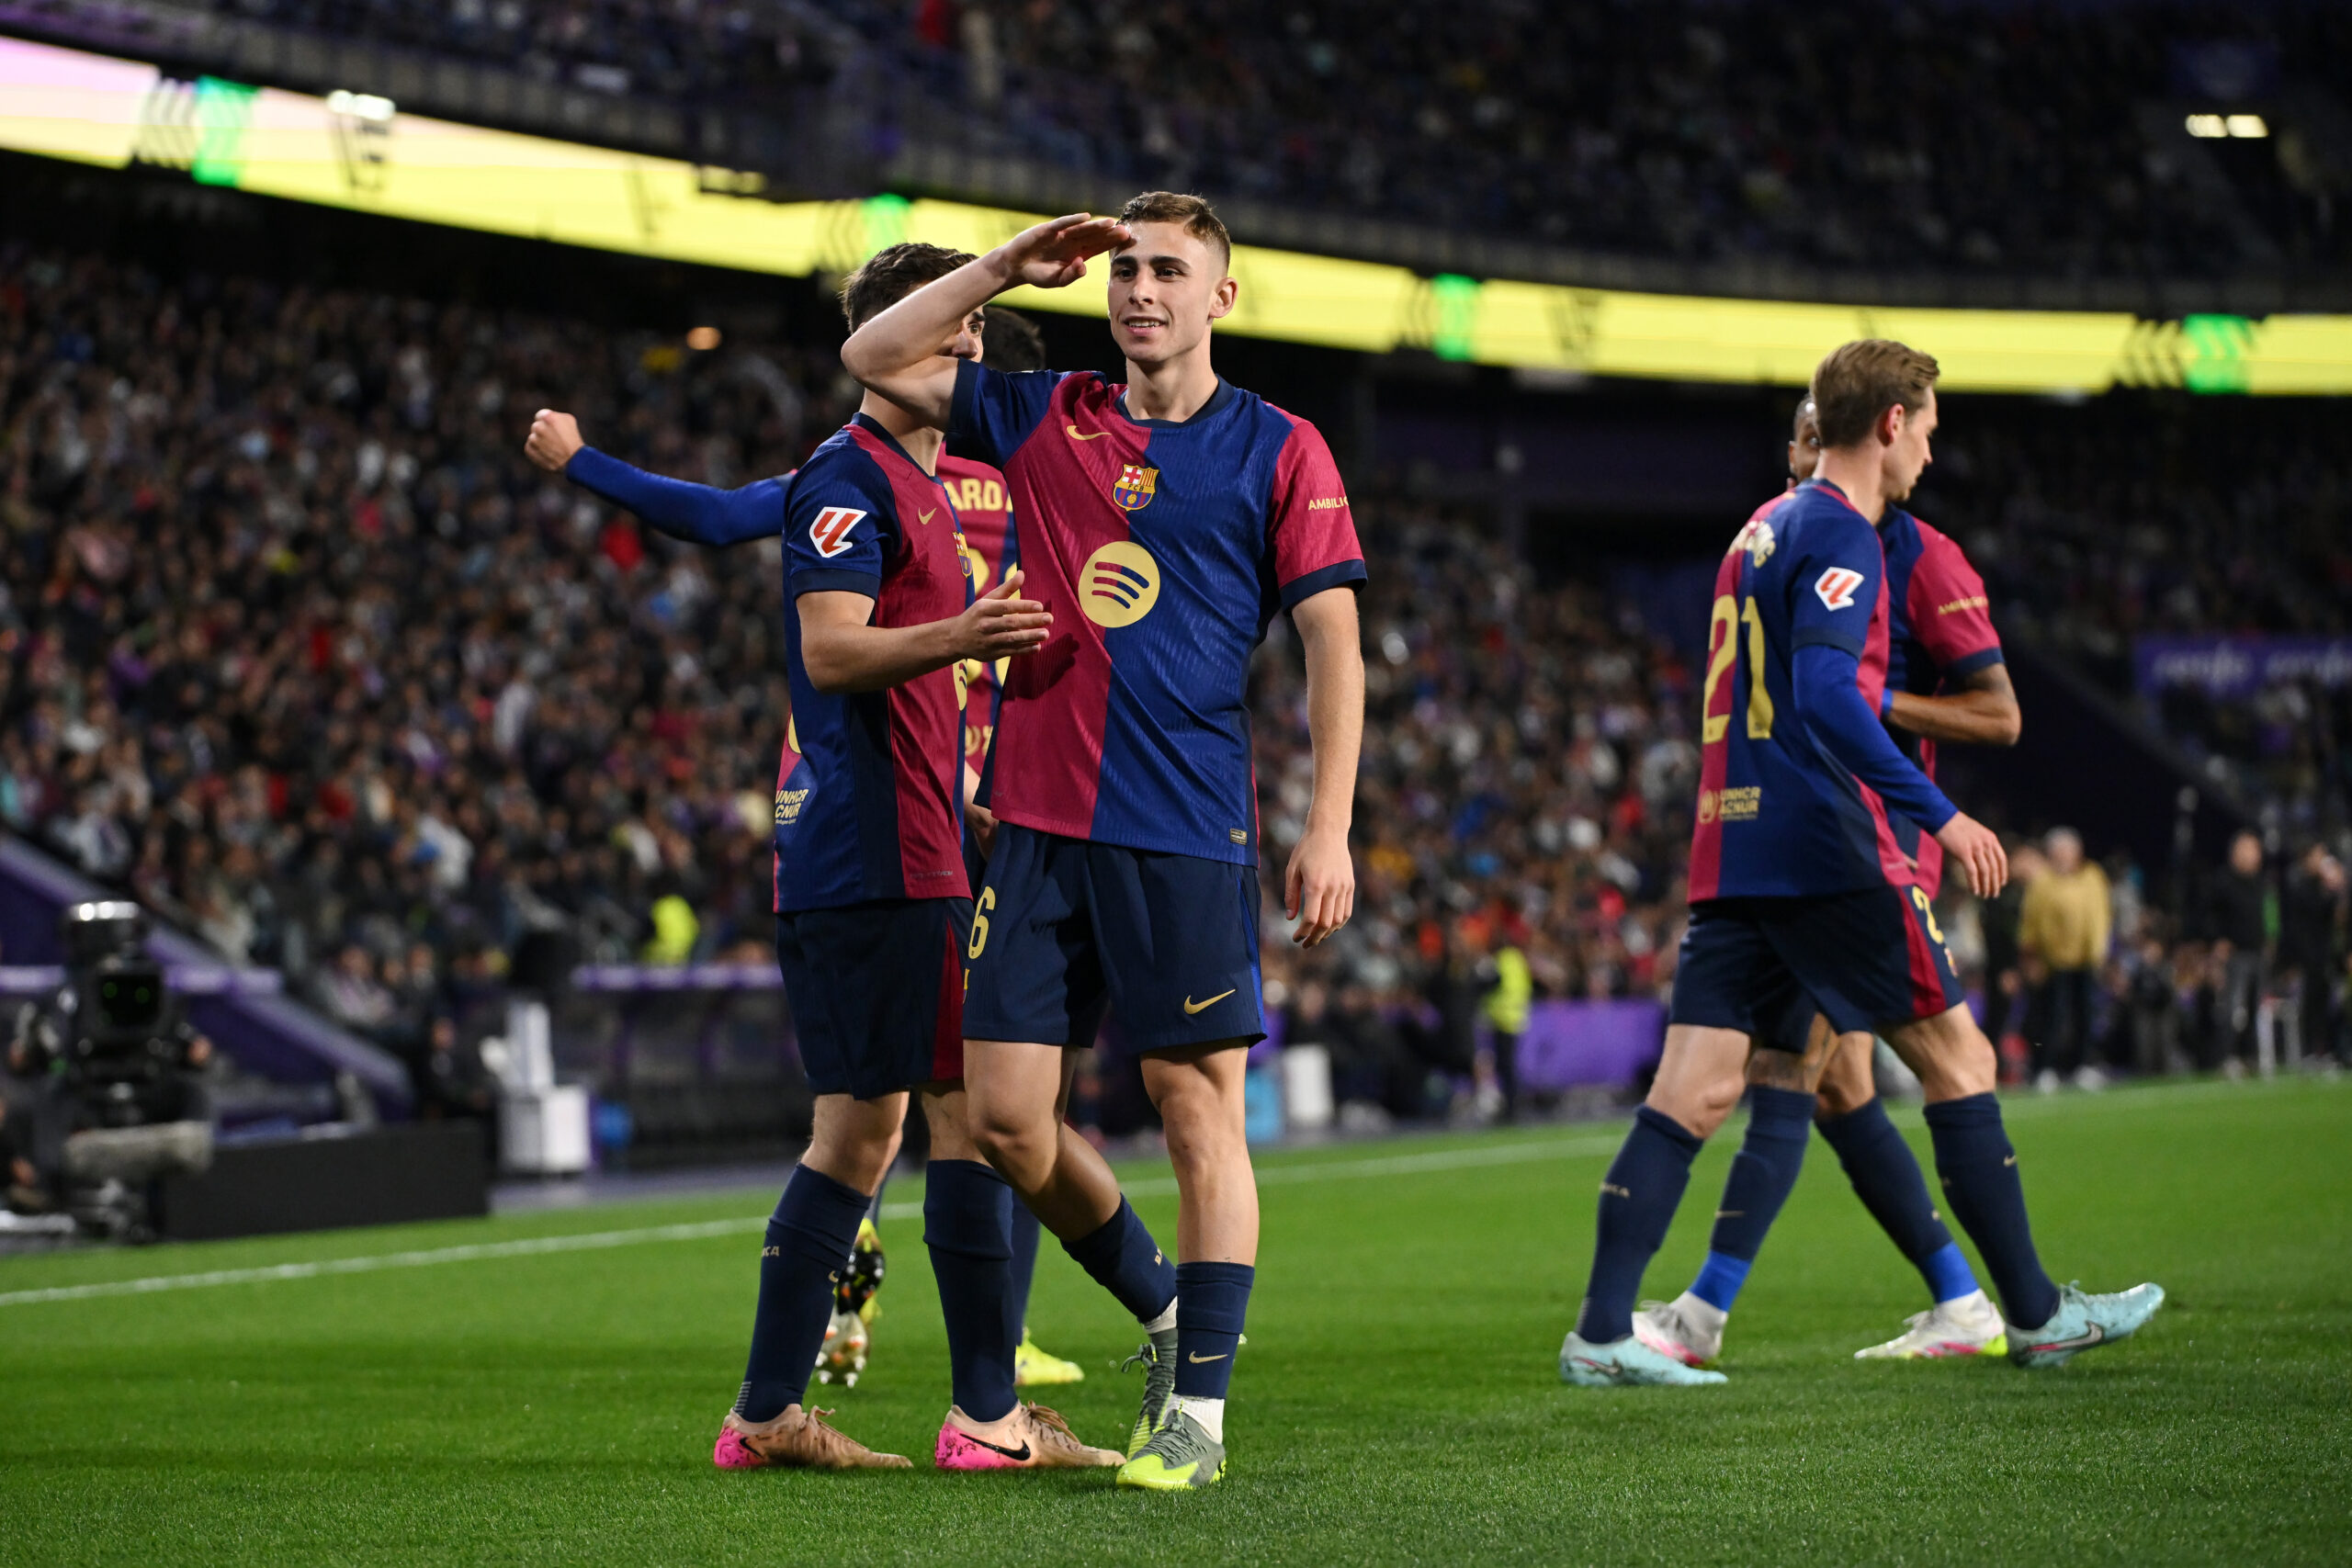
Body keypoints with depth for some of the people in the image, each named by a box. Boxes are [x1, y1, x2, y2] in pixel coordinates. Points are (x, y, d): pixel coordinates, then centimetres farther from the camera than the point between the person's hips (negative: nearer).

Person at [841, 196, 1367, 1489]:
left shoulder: (1278, 451, 2)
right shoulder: (1043, 420, 13)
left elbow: (1333, 643, 0)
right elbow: (872, 359, 15)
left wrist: (1329, 828, -8)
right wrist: (1009, 266, 7)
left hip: (1186, 834, -4)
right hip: (1038, 823, 4)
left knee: (1198, 1111, -4)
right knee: (1005, 1115, 3)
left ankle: (1197, 1410, 2)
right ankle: (1163, 1308, 25)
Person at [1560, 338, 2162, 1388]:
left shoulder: (1762, 531, 20)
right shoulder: (1838, 533, -8)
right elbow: (1826, 699, -21)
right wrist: (1938, 813, -22)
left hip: (1731, 853, 8)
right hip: (1826, 852, -8)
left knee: (1691, 1093, 0)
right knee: (1956, 1056, 3)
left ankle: (1601, 1333, -10)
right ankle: (2035, 1314, 9)